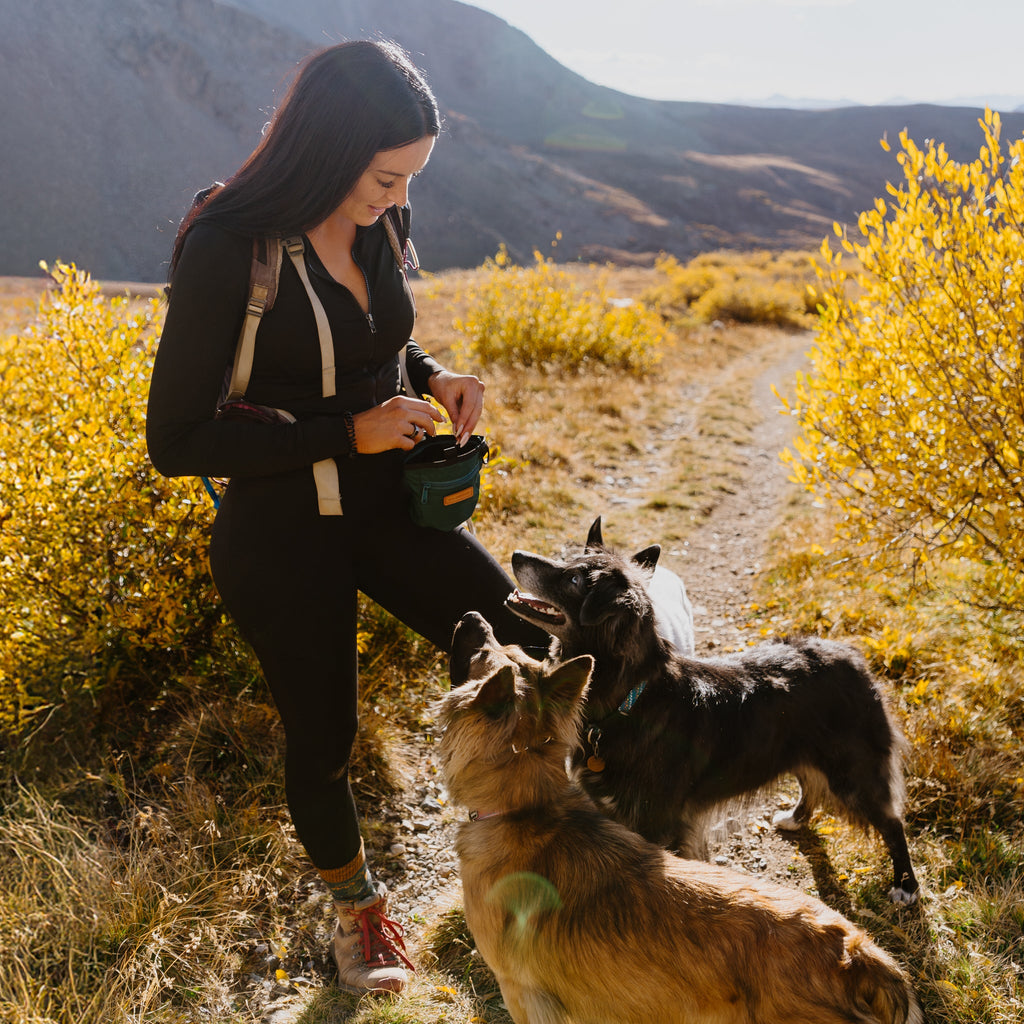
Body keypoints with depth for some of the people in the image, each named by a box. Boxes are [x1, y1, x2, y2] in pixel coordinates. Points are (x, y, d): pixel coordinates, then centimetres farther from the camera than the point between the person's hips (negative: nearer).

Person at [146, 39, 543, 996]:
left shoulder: (375, 226, -2)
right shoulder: (226, 248, -20)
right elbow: (176, 440, -18)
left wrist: (437, 379, -6)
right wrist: (348, 434, -24)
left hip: (385, 506, 5)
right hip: (281, 535, -5)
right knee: (321, 737, 12)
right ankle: (356, 908, 41)